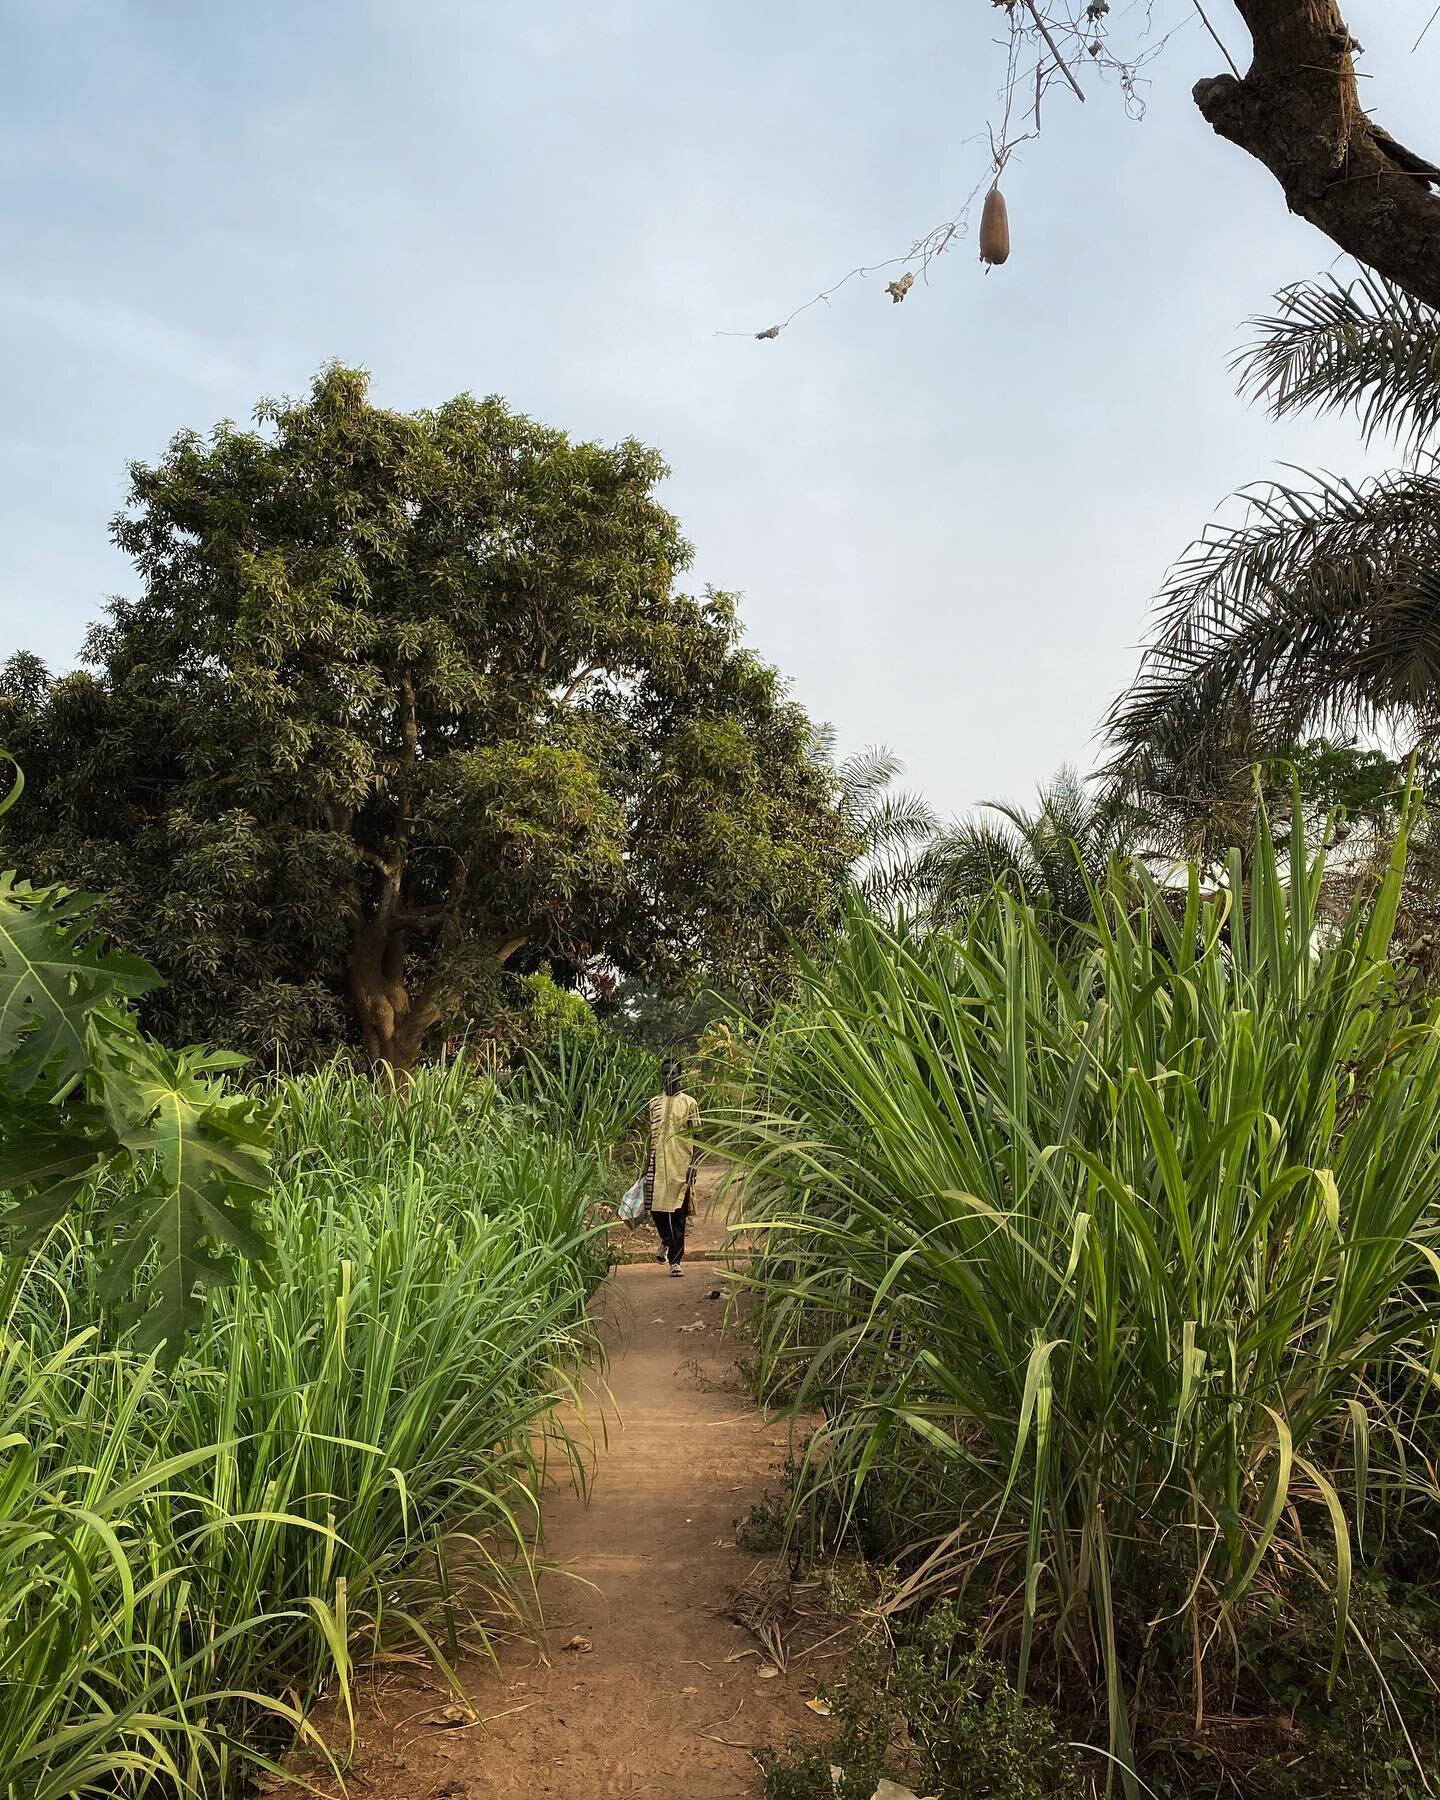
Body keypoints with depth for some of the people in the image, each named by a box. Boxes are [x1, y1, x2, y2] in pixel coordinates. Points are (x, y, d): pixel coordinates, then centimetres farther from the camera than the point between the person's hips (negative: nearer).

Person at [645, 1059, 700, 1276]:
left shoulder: (688, 1102, 2)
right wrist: (646, 1164, 14)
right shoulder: (654, 1103, 12)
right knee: (655, 1207, 0)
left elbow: (696, 1136, 0)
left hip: (681, 1163, -3)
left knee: (678, 1213, -3)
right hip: (658, 1163, 3)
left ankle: (675, 1260, 4)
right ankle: (666, 1240, 32)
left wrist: (694, 1164, -10)